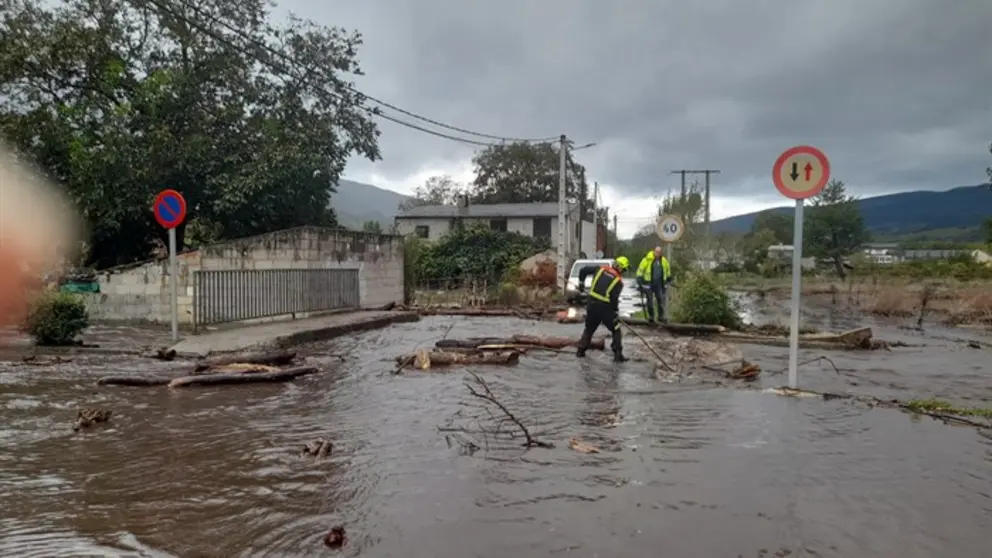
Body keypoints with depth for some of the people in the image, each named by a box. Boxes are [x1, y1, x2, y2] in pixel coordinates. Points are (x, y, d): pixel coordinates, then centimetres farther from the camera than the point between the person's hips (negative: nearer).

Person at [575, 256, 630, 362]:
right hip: (605, 307, -4)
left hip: (592, 304, 4)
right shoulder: (619, 281, -6)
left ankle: (581, 351, 25)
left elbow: (583, 270, 7)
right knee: (616, 330, 11)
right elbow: (614, 299, -12)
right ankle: (618, 355, 7)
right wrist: (616, 313, -1)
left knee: (589, 328, 22)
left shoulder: (601, 269, 5)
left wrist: (581, 284, 20)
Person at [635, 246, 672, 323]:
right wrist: (639, 281, -9)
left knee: (661, 300, 1)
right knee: (650, 301, 3)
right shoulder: (647, 260, -12)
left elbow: (668, 269, 19)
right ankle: (651, 317, 12)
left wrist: (669, 278, 24)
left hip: (659, 284, 3)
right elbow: (640, 270, -6)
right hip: (649, 283, -3)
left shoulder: (664, 260, 0)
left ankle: (661, 317, 9)